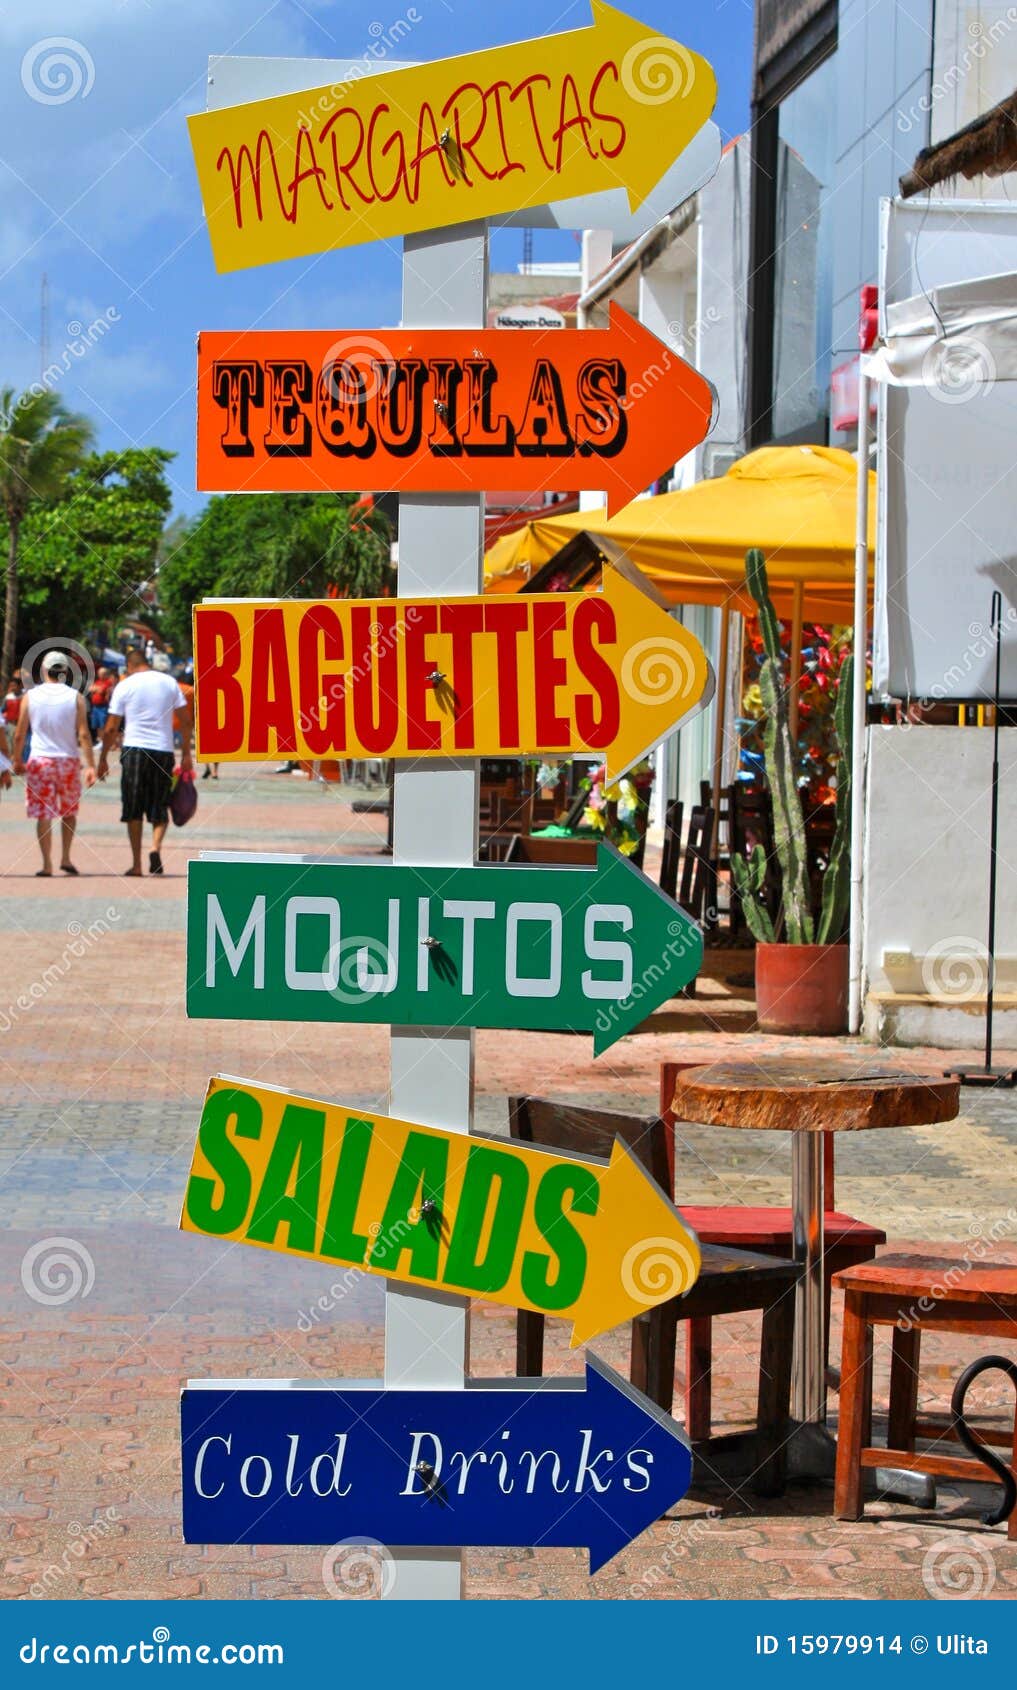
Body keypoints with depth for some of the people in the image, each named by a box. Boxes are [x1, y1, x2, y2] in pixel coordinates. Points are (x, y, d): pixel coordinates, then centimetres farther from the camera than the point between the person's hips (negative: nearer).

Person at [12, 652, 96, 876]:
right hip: (69, 759, 0)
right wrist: (90, 766, -7)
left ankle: (47, 863, 0)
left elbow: (19, 734, -1)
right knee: (69, 813, 17)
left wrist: (17, 761, 12)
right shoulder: (75, 697, -3)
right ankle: (65, 858, 10)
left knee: (43, 814, 3)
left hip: (39, 761, 0)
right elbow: (83, 734, -8)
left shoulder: (30, 696, -2)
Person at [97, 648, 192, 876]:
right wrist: (186, 753, 11)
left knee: (134, 810, 7)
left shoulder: (124, 685, 2)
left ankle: (136, 863, 6)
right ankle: (156, 847, -16)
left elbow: (111, 728, 2)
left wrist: (103, 758, 11)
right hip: (164, 751, 2)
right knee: (160, 810, 10)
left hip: (134, 749, -2)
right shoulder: (169, 682, 7)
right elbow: (186, 720, 5)